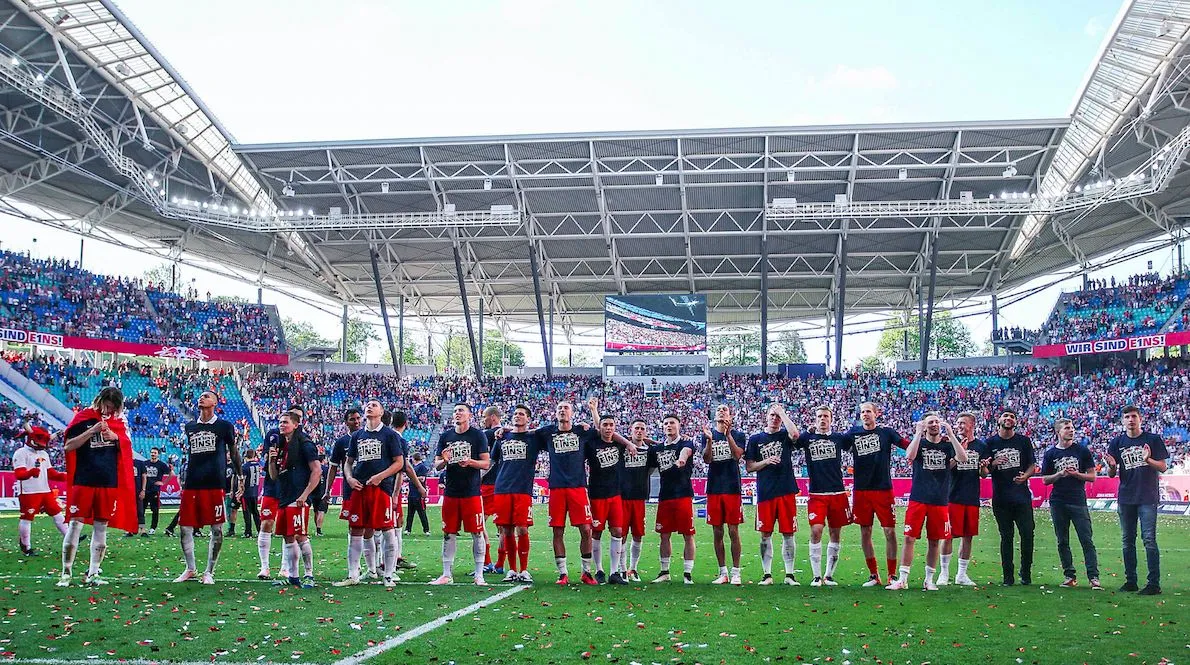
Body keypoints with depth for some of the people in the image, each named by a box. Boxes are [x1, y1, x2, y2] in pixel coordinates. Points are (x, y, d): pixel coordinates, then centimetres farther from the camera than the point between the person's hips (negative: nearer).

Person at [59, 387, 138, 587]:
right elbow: (68, 446, -6)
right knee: (76, 525, -3)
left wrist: (115, 437, -8)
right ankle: (66, 573, 4)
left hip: (109, 482, 3)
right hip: (84, 481, -3)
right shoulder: (83, 418, -2)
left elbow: (127, 446, 12)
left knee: (101, 527, 6)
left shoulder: (119, 421, 9)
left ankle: (93, 573, 13)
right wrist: (92, 431, -16)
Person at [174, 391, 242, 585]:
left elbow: (234, 453, 8)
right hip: (192, 484, 4)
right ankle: (190, 569, 20)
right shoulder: (189, 427, 15)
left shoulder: (225, 427, 3)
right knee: (185, 527, 3)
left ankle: (209, 572, 10)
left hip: (214, 484, -4)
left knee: (216, 528, -1)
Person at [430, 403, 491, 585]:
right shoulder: (445, 436, 10)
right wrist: (444, 461, -10)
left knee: (477, 533, -1)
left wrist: (470, 462, -21)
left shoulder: (478, 435, -1)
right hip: (451, 492, 4)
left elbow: (486, 462, -3)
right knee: (449, 534, 7)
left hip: (472, 493, -3)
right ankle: (446, 575, 14)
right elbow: (436, 465, 12)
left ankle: (479, 574, 6)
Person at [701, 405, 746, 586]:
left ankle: (735, 572, 5)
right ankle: (723, 573, 14)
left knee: (733, 531, -1)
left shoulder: (738, 435, 5)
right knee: (717, 533, 6)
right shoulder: (708, 435, 10)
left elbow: (737, 455, -12)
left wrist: (728, 434, -20)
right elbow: (706, 459, -2)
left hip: (732, 488, -2)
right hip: (714, 488, 2)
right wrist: (709, 440, -17)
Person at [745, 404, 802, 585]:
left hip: (786, 491, -1)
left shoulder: (785, 436, 8)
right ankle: (767, 574, 11)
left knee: (788, 533, 2)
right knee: (765, 534, 3)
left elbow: (795, 434, -18)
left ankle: (789, 574, 9)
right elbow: (749, 467, 8)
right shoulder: (755, 439, 11)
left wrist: (781, 412, -10)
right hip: (765, 493, 1)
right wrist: (766, 461, -9)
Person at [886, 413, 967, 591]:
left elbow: (963, 458, -12)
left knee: (934, 541, 7)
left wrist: (950, 433, -13)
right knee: (909, 538, -4)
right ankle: (902, 579, 1)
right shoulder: (919, 442, 4)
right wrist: (918, 432, -15)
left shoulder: (947, 444, 7)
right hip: (918, 498, -2)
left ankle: (929, 579, 19)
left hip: (940, 501, 2)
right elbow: (910, 456, -17)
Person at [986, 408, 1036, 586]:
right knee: (1006, 537, 4)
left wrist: (1025, 475, -11)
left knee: (1027, 534, -3)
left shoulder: (1024, 441, 8)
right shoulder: (991, 443, 7)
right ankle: (1008, 577, 9)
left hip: (1022, 496, 0)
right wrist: (994, 463, -13)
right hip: (1000, 497, 0)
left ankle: (1026, 574, 13)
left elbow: (1032, 465, 9)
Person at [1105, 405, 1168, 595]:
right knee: (1127, 540, 9)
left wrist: (1148, 460, -22)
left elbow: (1163, 467, -2)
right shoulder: (1117, 443, 8)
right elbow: (1111, 474, 9)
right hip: (1126, 498, 4)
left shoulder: (1153, 440, 0)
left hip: (1148, 497, -4)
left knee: (1149, 539, -8)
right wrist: (1112, 466, -15)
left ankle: (1154, 583, -6)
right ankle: (1130, 581, 17)